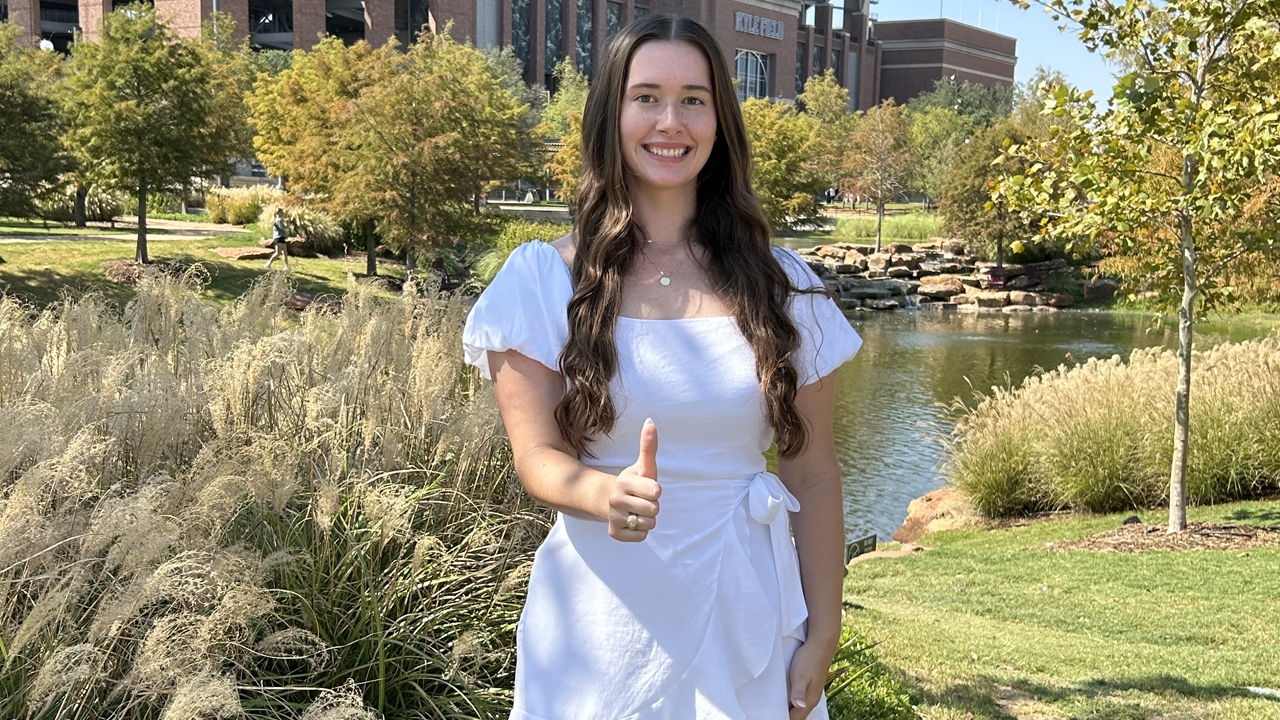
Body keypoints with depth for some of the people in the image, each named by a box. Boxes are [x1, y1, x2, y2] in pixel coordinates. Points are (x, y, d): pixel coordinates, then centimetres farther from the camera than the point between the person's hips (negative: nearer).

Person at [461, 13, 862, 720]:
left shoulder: (781, 286, 2)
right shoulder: (543, 282, -3)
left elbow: (812, 478, 4)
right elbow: (537, 455, -6)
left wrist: (823, 637, -1)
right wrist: (608, 495, -27)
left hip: (746, 619, 2)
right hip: (603, 625, -1)